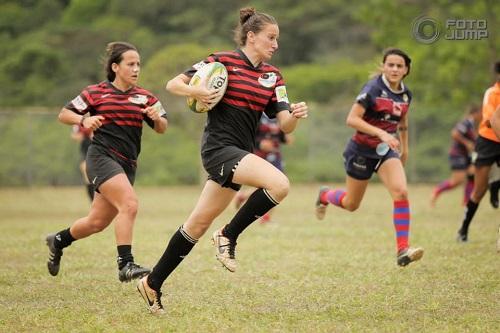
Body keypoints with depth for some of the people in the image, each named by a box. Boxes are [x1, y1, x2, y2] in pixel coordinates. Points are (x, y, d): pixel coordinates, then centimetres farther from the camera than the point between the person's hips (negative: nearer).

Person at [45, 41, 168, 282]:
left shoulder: (144, 97, 10)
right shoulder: (96, 93, 0)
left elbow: (161, 129, 9)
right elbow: (64, 114, 4)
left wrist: (157, 118, -14)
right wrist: (83, 120, -16)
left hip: (126, 165, 6)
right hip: (102, 157, -5)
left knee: (97, 222, 10)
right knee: (129, 204, -27)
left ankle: (58, 241, 37)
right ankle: (125, 264, -27)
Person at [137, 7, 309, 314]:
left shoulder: (273, 76, 11)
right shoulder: (223, 61, -5)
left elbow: (285, 125, 6)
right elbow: (173, 84, -1)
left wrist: (296, 115, -16)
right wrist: (195, 92, -22)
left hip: (241, 154, 7)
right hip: (220, 147, -7)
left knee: (199, 224, 11)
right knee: (279, 184, -26)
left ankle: (153, 284, 22)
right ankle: (229, 235, -8)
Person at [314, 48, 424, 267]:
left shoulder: (405, 94, 0)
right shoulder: (373, 89, -20)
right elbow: (352, 119, -26)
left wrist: (405, 148, 22)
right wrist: (381, 133, -34)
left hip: (386, 150, 4)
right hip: (361, 150, -4)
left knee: (401, 192, -21)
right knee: (351, 204, 11)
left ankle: (403, 250, -23)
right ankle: (325, 195, 47)